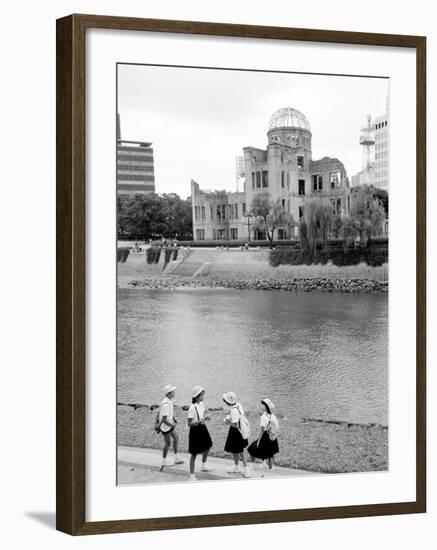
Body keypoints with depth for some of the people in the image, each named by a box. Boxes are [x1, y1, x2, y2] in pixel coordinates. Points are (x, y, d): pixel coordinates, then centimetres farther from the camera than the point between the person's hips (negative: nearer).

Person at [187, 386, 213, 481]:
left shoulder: (201, 404, 0)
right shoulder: (192, 408, -24)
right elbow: (189, 423, -22)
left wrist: (206, 417, -6)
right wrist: (199, 421, -36)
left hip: (202, 428, 8)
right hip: (195, 430, -8)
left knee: (207, 447, 23)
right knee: (194, 453, 0)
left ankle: (203, 466, 48)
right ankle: (192, 475, 11)